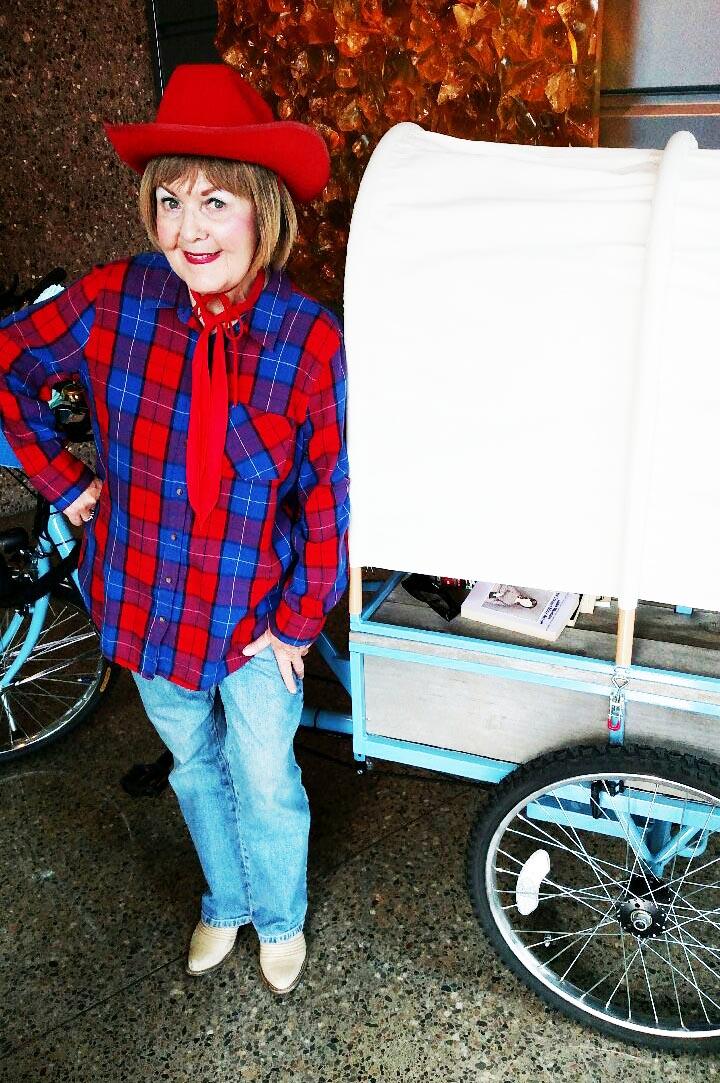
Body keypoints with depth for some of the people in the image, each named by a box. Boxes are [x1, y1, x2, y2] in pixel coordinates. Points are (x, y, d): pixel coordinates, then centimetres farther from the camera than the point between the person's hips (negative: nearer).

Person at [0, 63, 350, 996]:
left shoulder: (310, 339, -19)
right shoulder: (116, 300, -14)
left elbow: (327, 496, -12)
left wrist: (299, 621, -8)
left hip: (257, 613, -2)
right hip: (148, 600, 3)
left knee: (265, 785, 15)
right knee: (194, 765, 24)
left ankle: (281, 917, 48)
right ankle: (224, 901, 54)